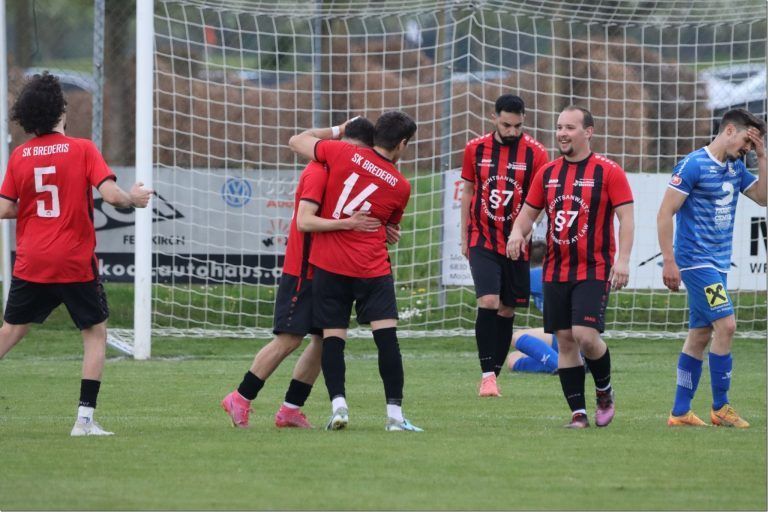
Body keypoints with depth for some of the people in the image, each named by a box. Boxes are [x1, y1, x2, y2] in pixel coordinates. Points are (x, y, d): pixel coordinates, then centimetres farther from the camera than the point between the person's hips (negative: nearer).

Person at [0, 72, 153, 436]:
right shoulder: (82, 149, -7)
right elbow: (110, 194, -17)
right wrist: (133, 199, 3)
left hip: (30, 263, 3)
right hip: (76, 263, -3)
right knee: (95, 333, 9)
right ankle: (85, 418, 0)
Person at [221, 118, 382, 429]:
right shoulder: (318, 172, -16)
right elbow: (304, 222, -25)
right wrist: (347, 224, -31)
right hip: (302, 271, -9)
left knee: (324, 339, 5)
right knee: (289, 339, -8)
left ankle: (291, 409, 10)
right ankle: (241, 399, 2)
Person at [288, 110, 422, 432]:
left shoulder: (342, 153, -3)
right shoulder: (401, 187, 1)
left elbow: (296, 141, 11)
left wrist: (337, 130, 20)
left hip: (328, 264, 1)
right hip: (372, 269, -1)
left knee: (332, 338, 5)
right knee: (387, 336, -3)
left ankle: (338, 404, -9)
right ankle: (395, 414, -8)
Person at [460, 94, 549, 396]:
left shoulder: (535, 154, -5)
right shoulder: (475, 149, 2)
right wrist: (464, 237, 12)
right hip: (482, 239, 0)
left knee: (507, 311, 6)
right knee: (488, 301, -16)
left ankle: (494, 375, 16)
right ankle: (487, 374, -14)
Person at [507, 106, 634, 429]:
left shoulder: (608, 172, -5)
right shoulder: (548, 173, 10)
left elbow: (626, 217, -8)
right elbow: (529, 211, 17)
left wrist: (622, 259, -19)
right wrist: (518, 231, -5)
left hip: (594, 271, -5)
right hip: (555, 272, 5)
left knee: (585, 335, -17)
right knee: (565, 341, 3)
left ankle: (605, 391, 10)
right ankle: (578, 413, 9)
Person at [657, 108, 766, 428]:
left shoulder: (735, 168, 12)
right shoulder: (693, 166, -12)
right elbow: (665, 214, -12)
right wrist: (669, 261, -16)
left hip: (718, 264, 8)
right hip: (696, 261, -8)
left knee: (700, 335, 8)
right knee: (725, 325, -14)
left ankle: (680, 412, 12)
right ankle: (720, 407, -6)